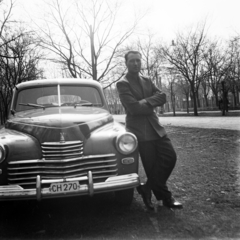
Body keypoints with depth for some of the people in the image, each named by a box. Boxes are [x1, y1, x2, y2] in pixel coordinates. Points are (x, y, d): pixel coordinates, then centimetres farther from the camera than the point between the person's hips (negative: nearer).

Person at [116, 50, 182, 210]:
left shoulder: (147, 81, 15)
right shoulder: (122, 84, -5)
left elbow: (162, 98, 3)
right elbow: (133, 108, -18)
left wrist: (145, 102, -12)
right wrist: (152, 102, -7)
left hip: (155, 127, 6)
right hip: (139, 130, -6)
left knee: (170, 157, -1)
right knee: (153, 167, -1)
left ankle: (148, 189, 14)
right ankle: (165, 197, 19)